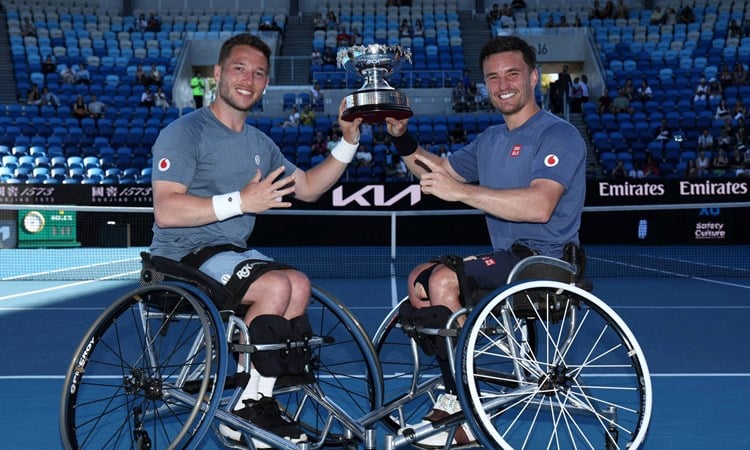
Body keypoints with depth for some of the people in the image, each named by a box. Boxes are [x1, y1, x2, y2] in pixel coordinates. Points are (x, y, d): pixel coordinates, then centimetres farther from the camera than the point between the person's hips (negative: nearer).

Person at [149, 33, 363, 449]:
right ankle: (242, 410, -15)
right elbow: (165, 211, -21)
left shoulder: (259, 144, 15)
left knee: (299, 285, -16)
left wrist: (348, 142, 9)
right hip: (184, 256, -7)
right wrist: (240, 202, -26)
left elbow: (308, 187, 20)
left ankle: (257, 401, -7)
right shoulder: (185, 132, -9)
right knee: (275, 285, -27)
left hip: (233, 253, 8)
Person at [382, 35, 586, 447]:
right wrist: (402, 139, 5)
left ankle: (466, 413, -15)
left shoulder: (559, 135, -11)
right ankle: (453, 394, 5)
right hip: (506, 258, 9)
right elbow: (437, 173, 24)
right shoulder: (490, 140, 16)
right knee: (419, 278, 6)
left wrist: (461, 190, -27)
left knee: (444, 281, -24)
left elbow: (540, 205, -27)